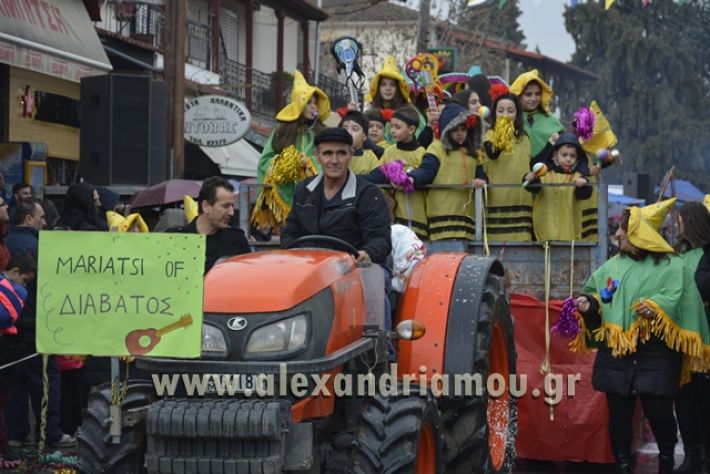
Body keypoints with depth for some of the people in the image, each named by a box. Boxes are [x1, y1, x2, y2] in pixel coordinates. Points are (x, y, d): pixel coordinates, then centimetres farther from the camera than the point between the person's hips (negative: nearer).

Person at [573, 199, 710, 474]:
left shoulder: (673, 267, -2)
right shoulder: (613, 265, 13)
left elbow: (683, 305, -10)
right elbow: (597, 297, 18)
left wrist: (658, 308, -25)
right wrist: (589, 304, -3)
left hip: (656, 354, -4)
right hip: (616, 352, 5)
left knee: (658, 411, -6)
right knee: (619, 413, 8)